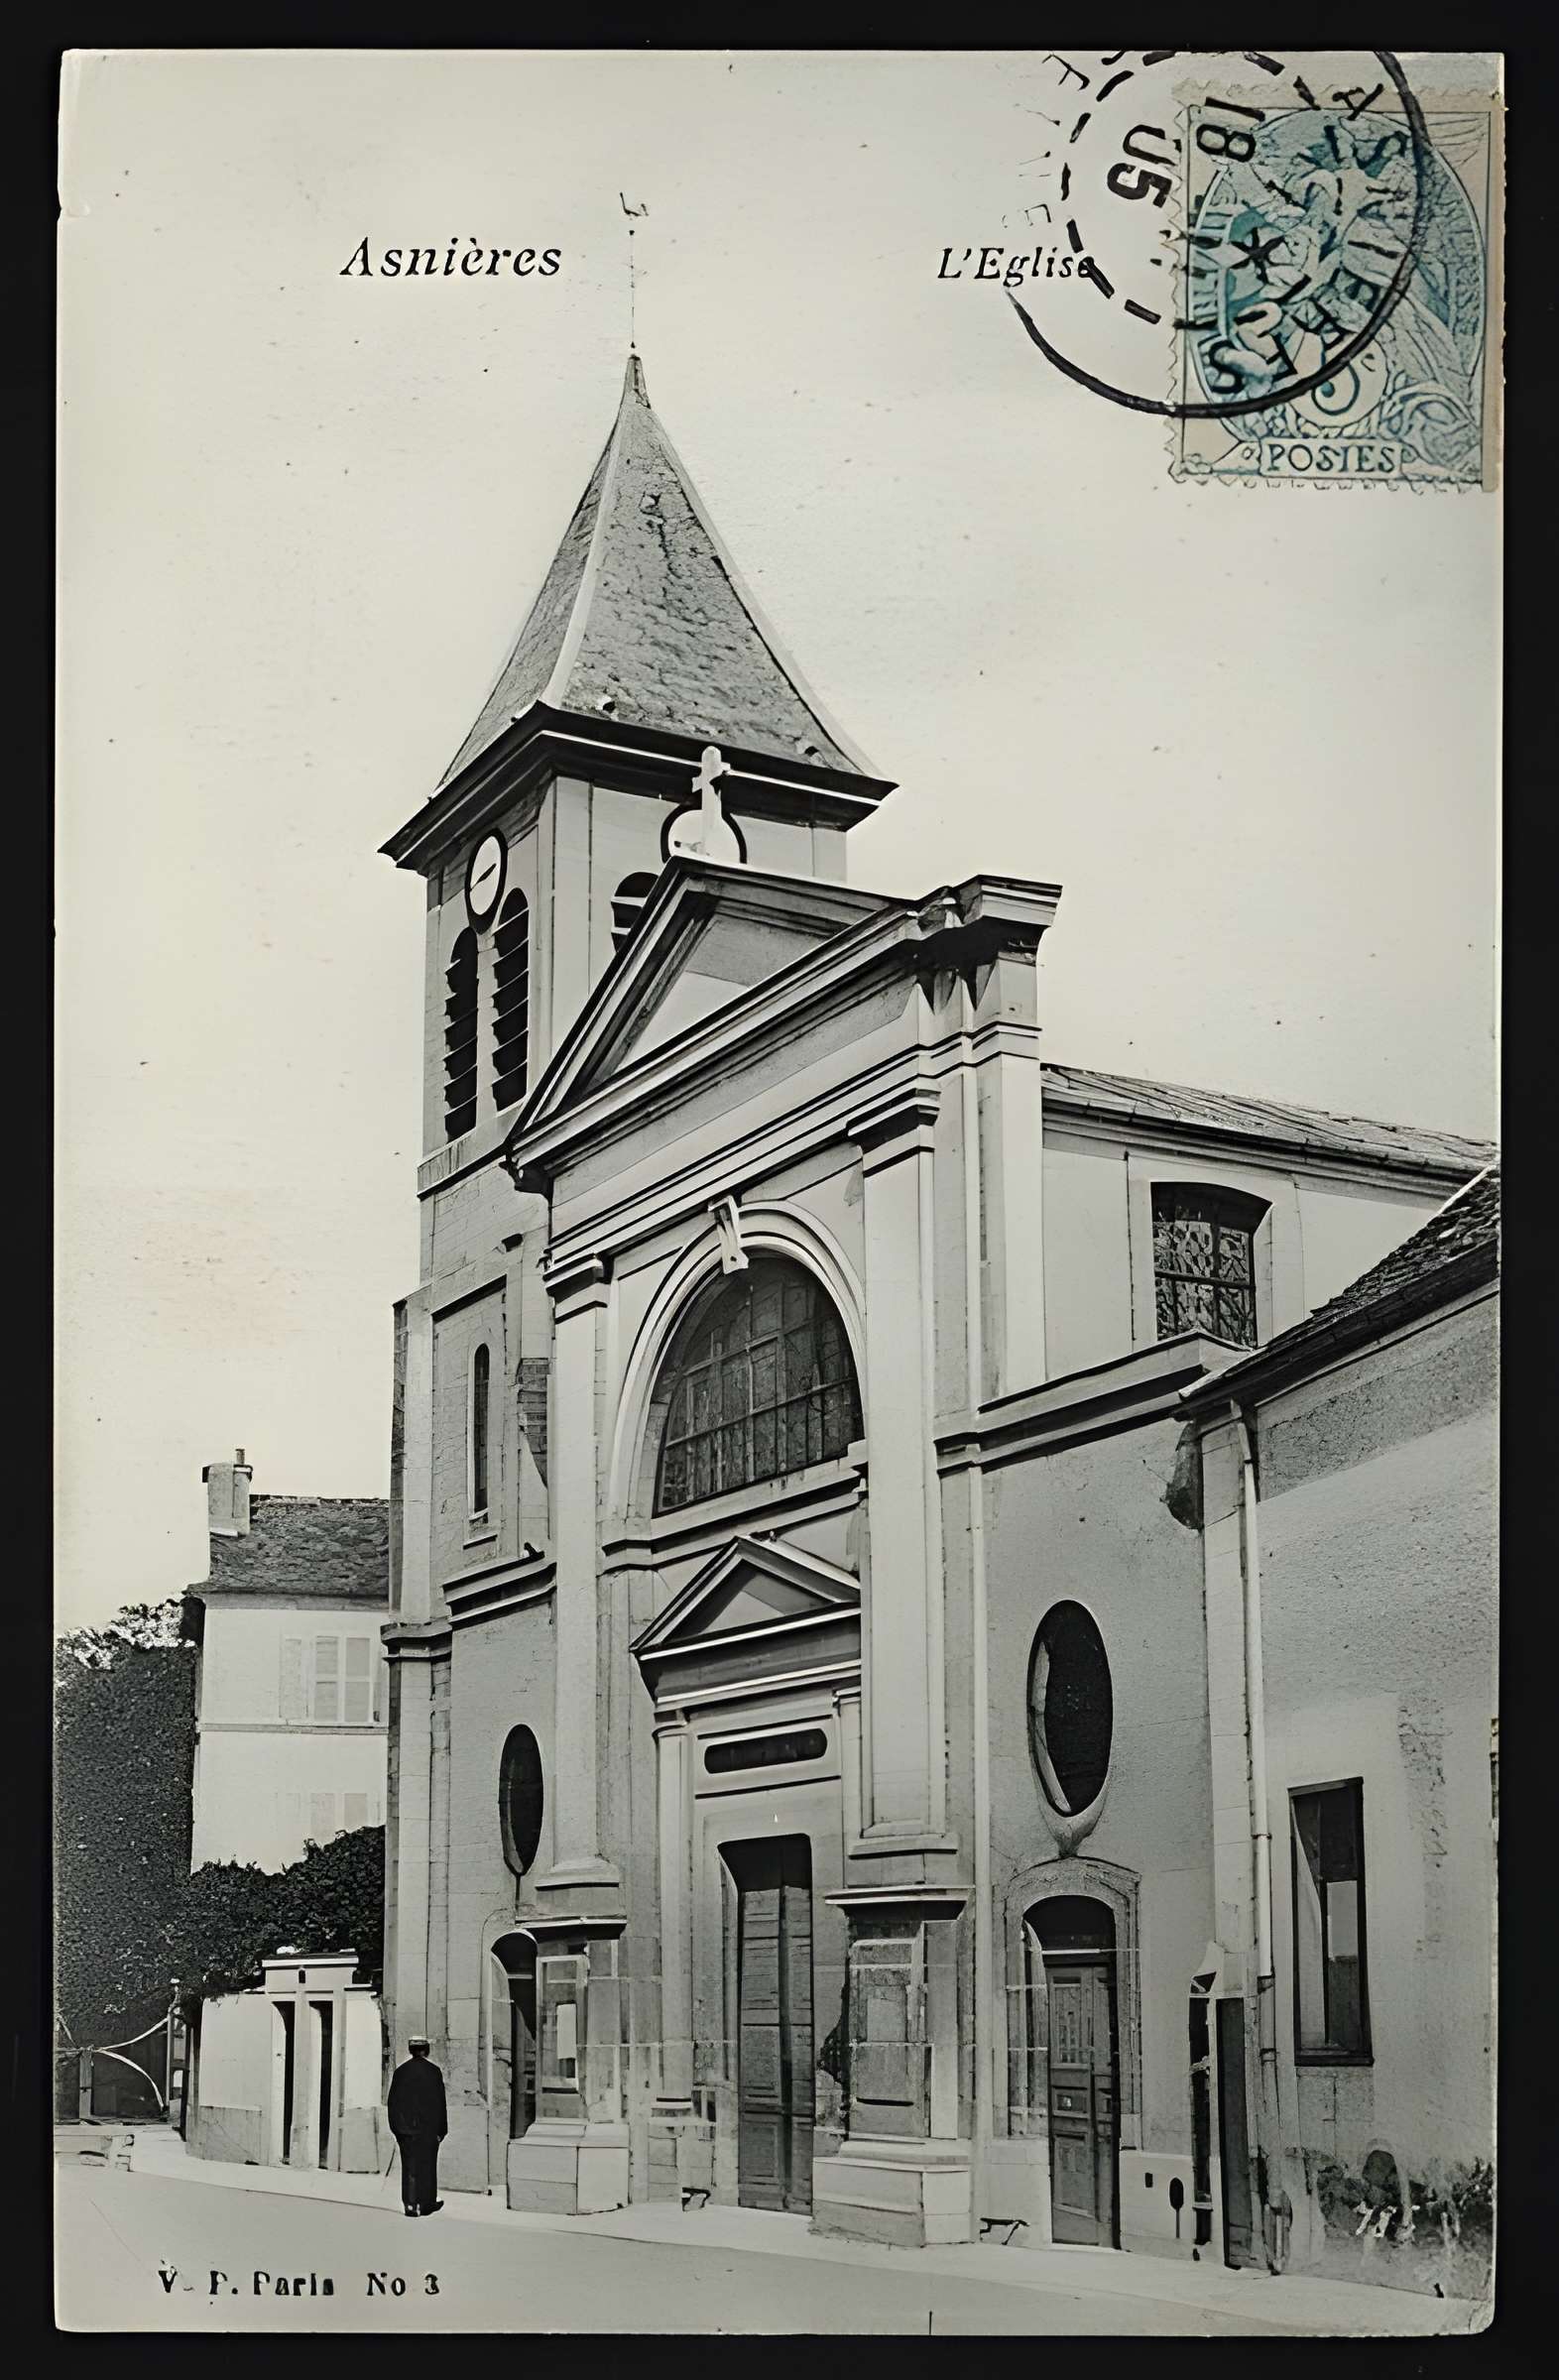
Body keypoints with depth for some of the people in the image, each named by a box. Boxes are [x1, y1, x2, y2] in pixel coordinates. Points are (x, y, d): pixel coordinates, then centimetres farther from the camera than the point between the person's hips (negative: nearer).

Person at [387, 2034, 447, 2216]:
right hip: (428, 2127, -3)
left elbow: (393, 2102, 6)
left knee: (409, 2165, 6)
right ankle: (426, 2204, 13)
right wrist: (441, 2129, -2)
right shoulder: (433, 2071, -7)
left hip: (405, 2127, 3)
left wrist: (396, 2128, 12)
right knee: (427, 2165, 7)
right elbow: (439, 2102, -7)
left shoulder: (400, 2071, 3)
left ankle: (410, 2204, 1)